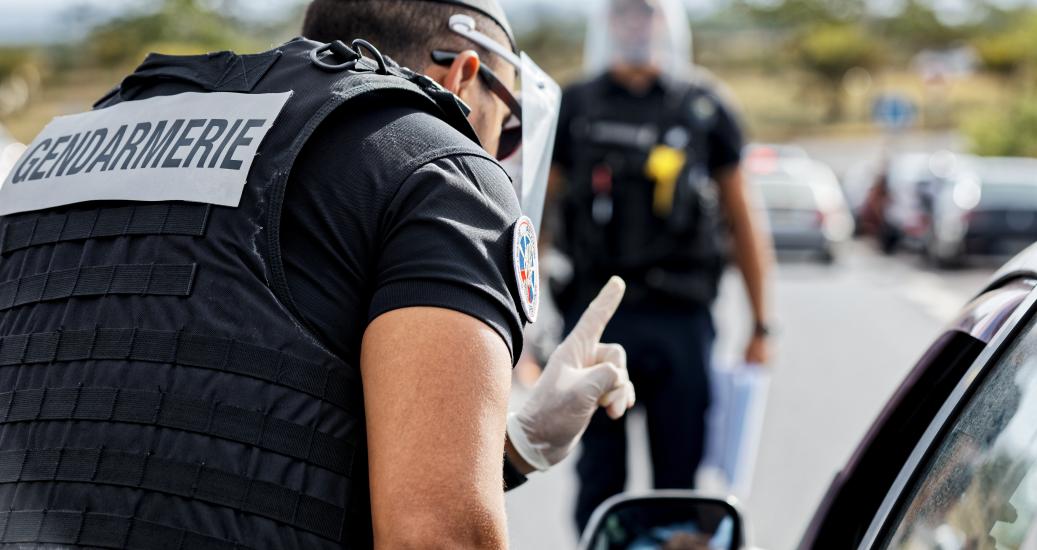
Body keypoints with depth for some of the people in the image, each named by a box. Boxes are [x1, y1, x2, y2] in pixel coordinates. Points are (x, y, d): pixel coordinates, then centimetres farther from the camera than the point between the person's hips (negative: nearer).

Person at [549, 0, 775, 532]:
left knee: (679, 482, 5)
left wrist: (760, 327, 7)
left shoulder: (704, 110, 6)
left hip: (681, 322, 0)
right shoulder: (575, 108, 6)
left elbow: (742, 223, 10)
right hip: (595, 321, 0)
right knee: (599, 479, 5)